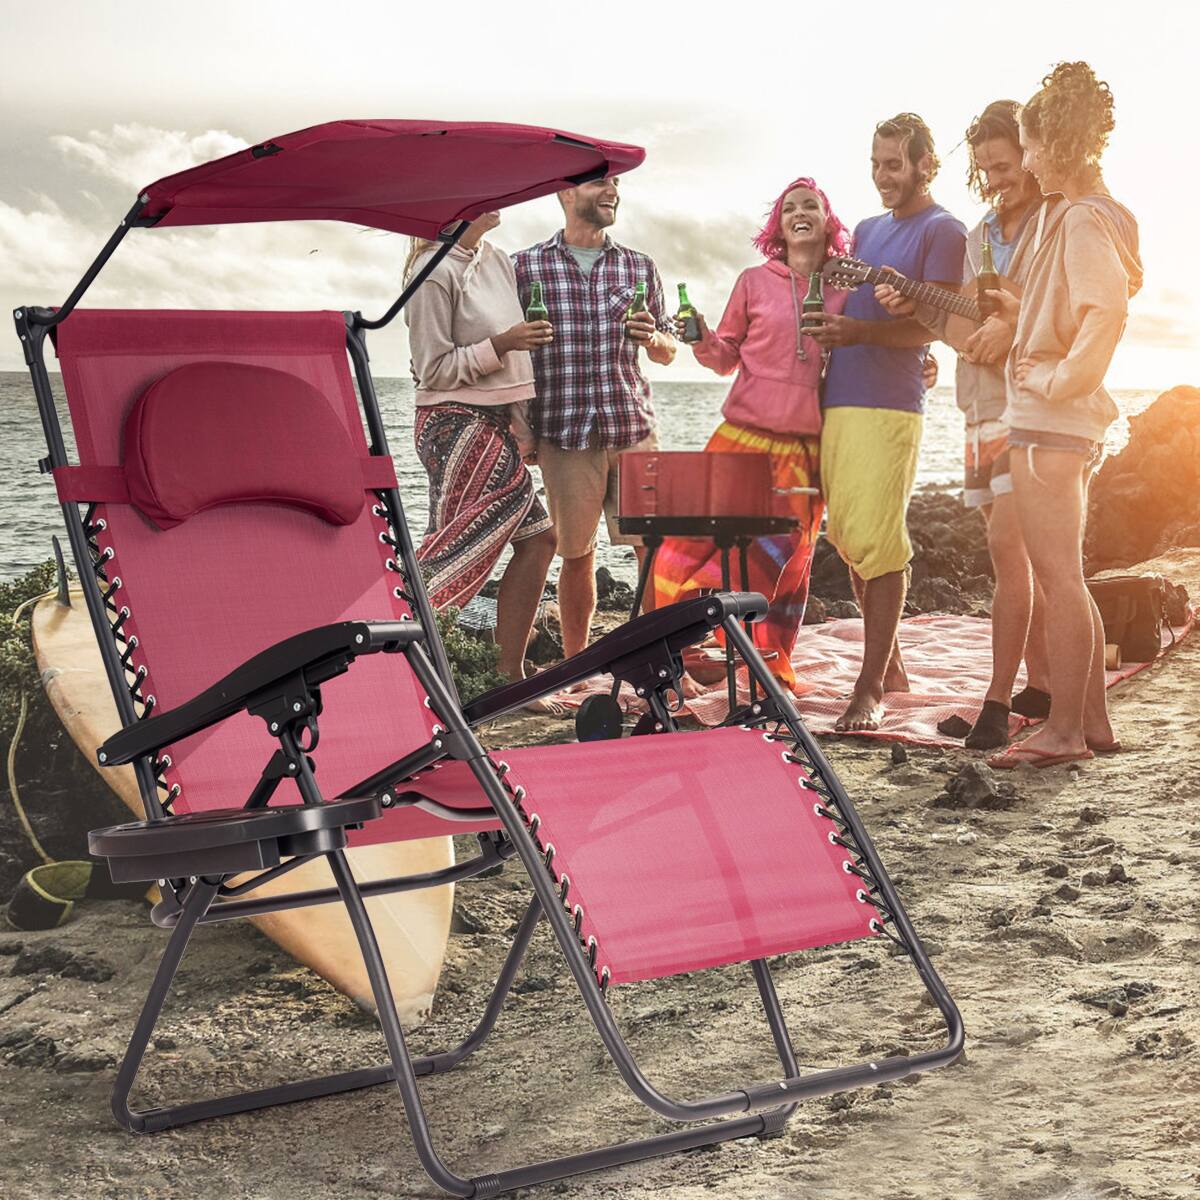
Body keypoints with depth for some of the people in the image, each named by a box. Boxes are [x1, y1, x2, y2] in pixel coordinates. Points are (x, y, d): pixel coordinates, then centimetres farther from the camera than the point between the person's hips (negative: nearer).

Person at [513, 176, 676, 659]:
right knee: (576, 553, 4)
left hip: (633, 428, 2)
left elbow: (667, 351, 19)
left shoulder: (639, 266, 12)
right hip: (564, 433, -2)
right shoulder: (525, 266, 4)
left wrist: (653, 338, -5)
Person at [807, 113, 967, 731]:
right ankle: (890, 665, 19)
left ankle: (871, 688, -9)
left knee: (877, 544, -11)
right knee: (849, 541, 8)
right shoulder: (867, 230, 22)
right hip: (838, 402, 8)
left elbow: (932, 325, -12)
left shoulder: (942, 230, -1)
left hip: (889, 407, -8)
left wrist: (861, 330, -26)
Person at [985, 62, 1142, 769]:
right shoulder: (1092, 215, 16)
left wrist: (1054, 379, -19)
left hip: (1050, 421, -10)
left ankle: (1064, 730, 0)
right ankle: (1094, 722, 19)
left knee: (1057, 576, -6)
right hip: (1070, 421, 11)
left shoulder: (1083, 221, -15)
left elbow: (1107, 313, -28)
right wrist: (1016, 308, 16)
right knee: (1066, 578, 14)